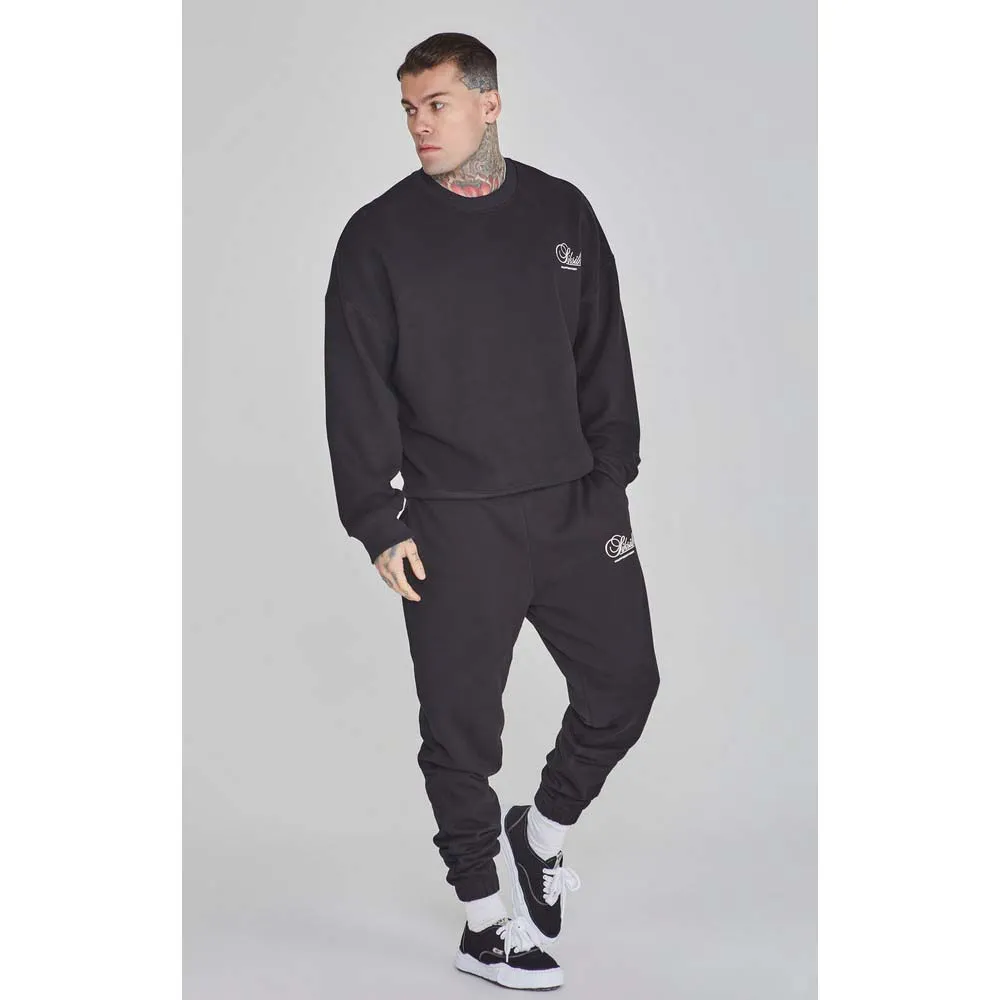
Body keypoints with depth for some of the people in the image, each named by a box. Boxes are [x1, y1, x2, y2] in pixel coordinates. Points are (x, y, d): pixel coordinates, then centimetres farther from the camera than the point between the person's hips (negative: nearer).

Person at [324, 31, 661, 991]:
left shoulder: (562, 212, 7)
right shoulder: (379, 236, -2)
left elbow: (604, 360, 11)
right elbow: (356, 395, -3)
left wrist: (611, 481, 5)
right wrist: (379, 524, -8)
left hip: (574, 506, 3)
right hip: (453, 525, -3)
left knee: (624, 683, 6)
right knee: (460, 724, 4)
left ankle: (539, 829, 31)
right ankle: (483, 921, 20)